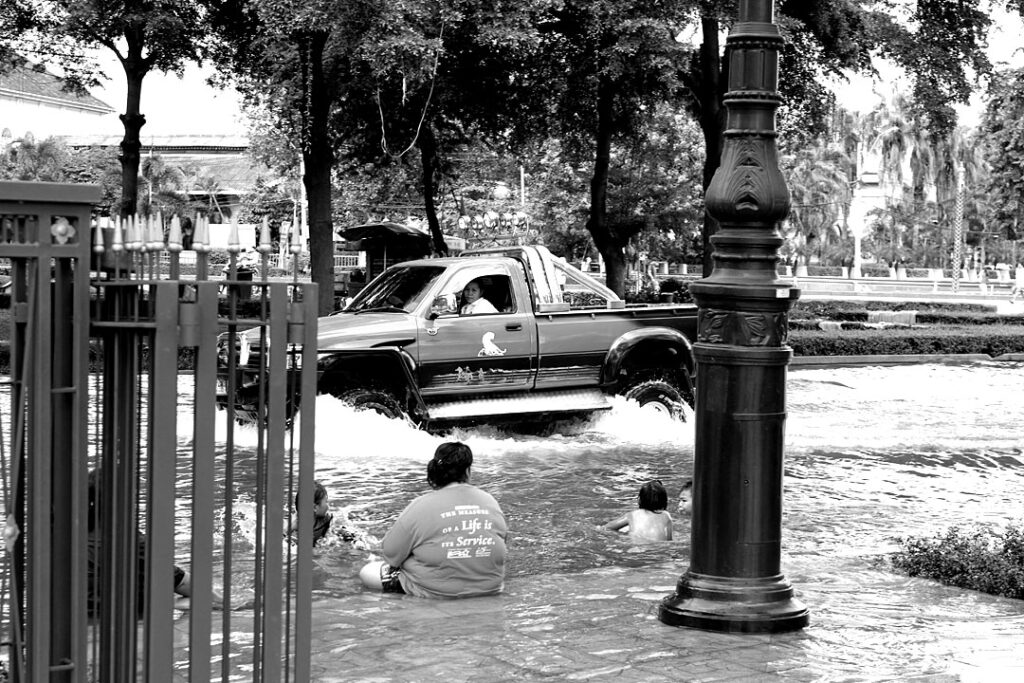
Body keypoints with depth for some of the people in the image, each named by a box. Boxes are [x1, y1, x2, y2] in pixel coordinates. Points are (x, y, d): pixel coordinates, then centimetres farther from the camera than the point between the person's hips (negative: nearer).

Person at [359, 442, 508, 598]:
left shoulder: (421, 506, -14)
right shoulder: (491, 502, -1)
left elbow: (392, 554, -9)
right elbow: (504, 536, 13)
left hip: (436, 591, -4)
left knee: (366, 572, 8)